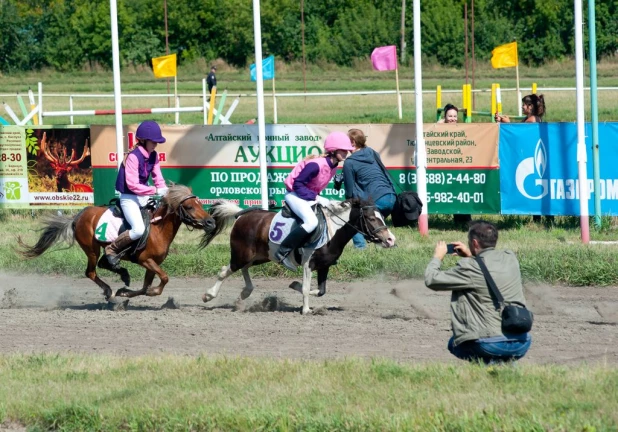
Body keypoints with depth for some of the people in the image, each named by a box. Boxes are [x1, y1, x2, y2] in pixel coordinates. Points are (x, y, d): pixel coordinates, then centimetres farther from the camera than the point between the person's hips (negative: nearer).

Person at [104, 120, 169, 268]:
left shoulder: (153, 156, 6)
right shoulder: (133, 157, -20)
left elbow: (158, 177, 7)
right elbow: (132, 184, -25)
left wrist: (165, 192, -14)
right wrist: (155, 191, -28)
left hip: (144, 196, 9)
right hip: (129, 198, -9)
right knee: (139, 230, -27)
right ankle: (111, 249, -7)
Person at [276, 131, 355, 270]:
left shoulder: (333, 166, 2)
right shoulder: (316, 165, -26)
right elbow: (298, 184, -25)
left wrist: (316, 197, 0)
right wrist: (314, 197, -26)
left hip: (311, 195, 10)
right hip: (295, 195, -10)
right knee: (311, 221, -31)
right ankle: (282, 253, -26)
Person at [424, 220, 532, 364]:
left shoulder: (470, 268, -12)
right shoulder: (511, 259, 6)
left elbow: (431, 280, -2)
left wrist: (437, 257, 14)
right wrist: (471, 256, 24)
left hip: (489, 345, -5)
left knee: (454, 343, 25)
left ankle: (489, 362, -1)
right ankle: (507, 362, 7)